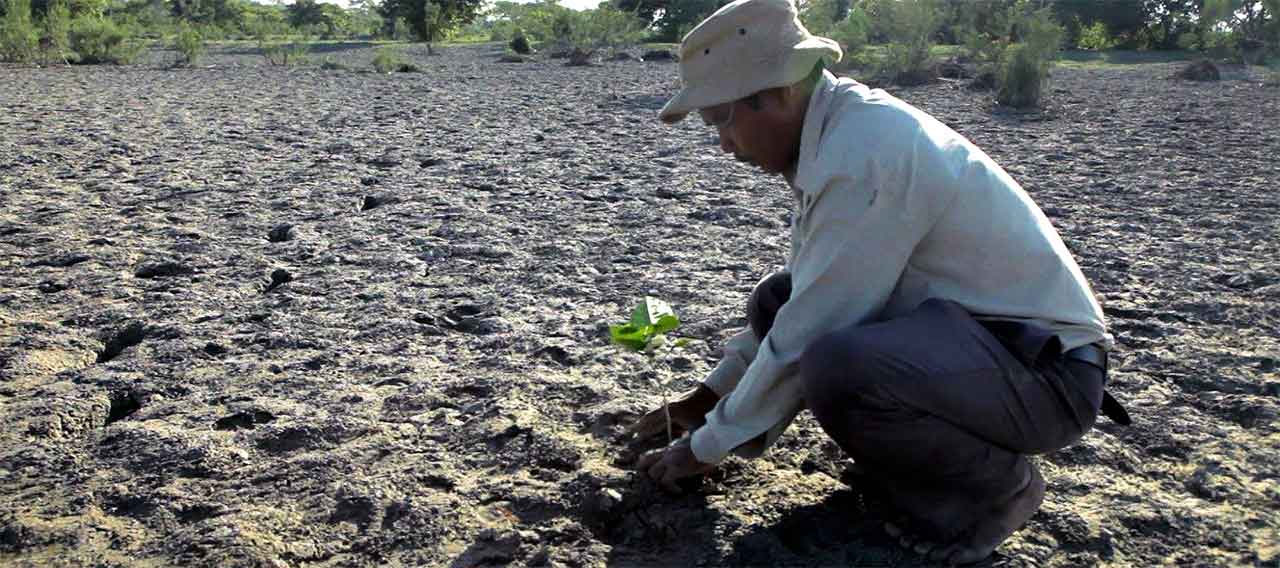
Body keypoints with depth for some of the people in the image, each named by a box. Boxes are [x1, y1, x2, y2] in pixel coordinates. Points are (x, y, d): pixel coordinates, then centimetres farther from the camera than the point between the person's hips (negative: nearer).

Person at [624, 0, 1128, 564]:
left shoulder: (862, 155, -25)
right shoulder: (844, 129, 5)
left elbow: (804, 342, -23)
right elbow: (803, 296, 17)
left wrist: (705, 447, -8)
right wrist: (710, 395, 19)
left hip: (1045, 370, -9)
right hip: (973, 326, 9)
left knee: (836, 369, -34)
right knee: (775, 302, 5)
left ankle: (997, 483, -4)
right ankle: (917, 467, 11)